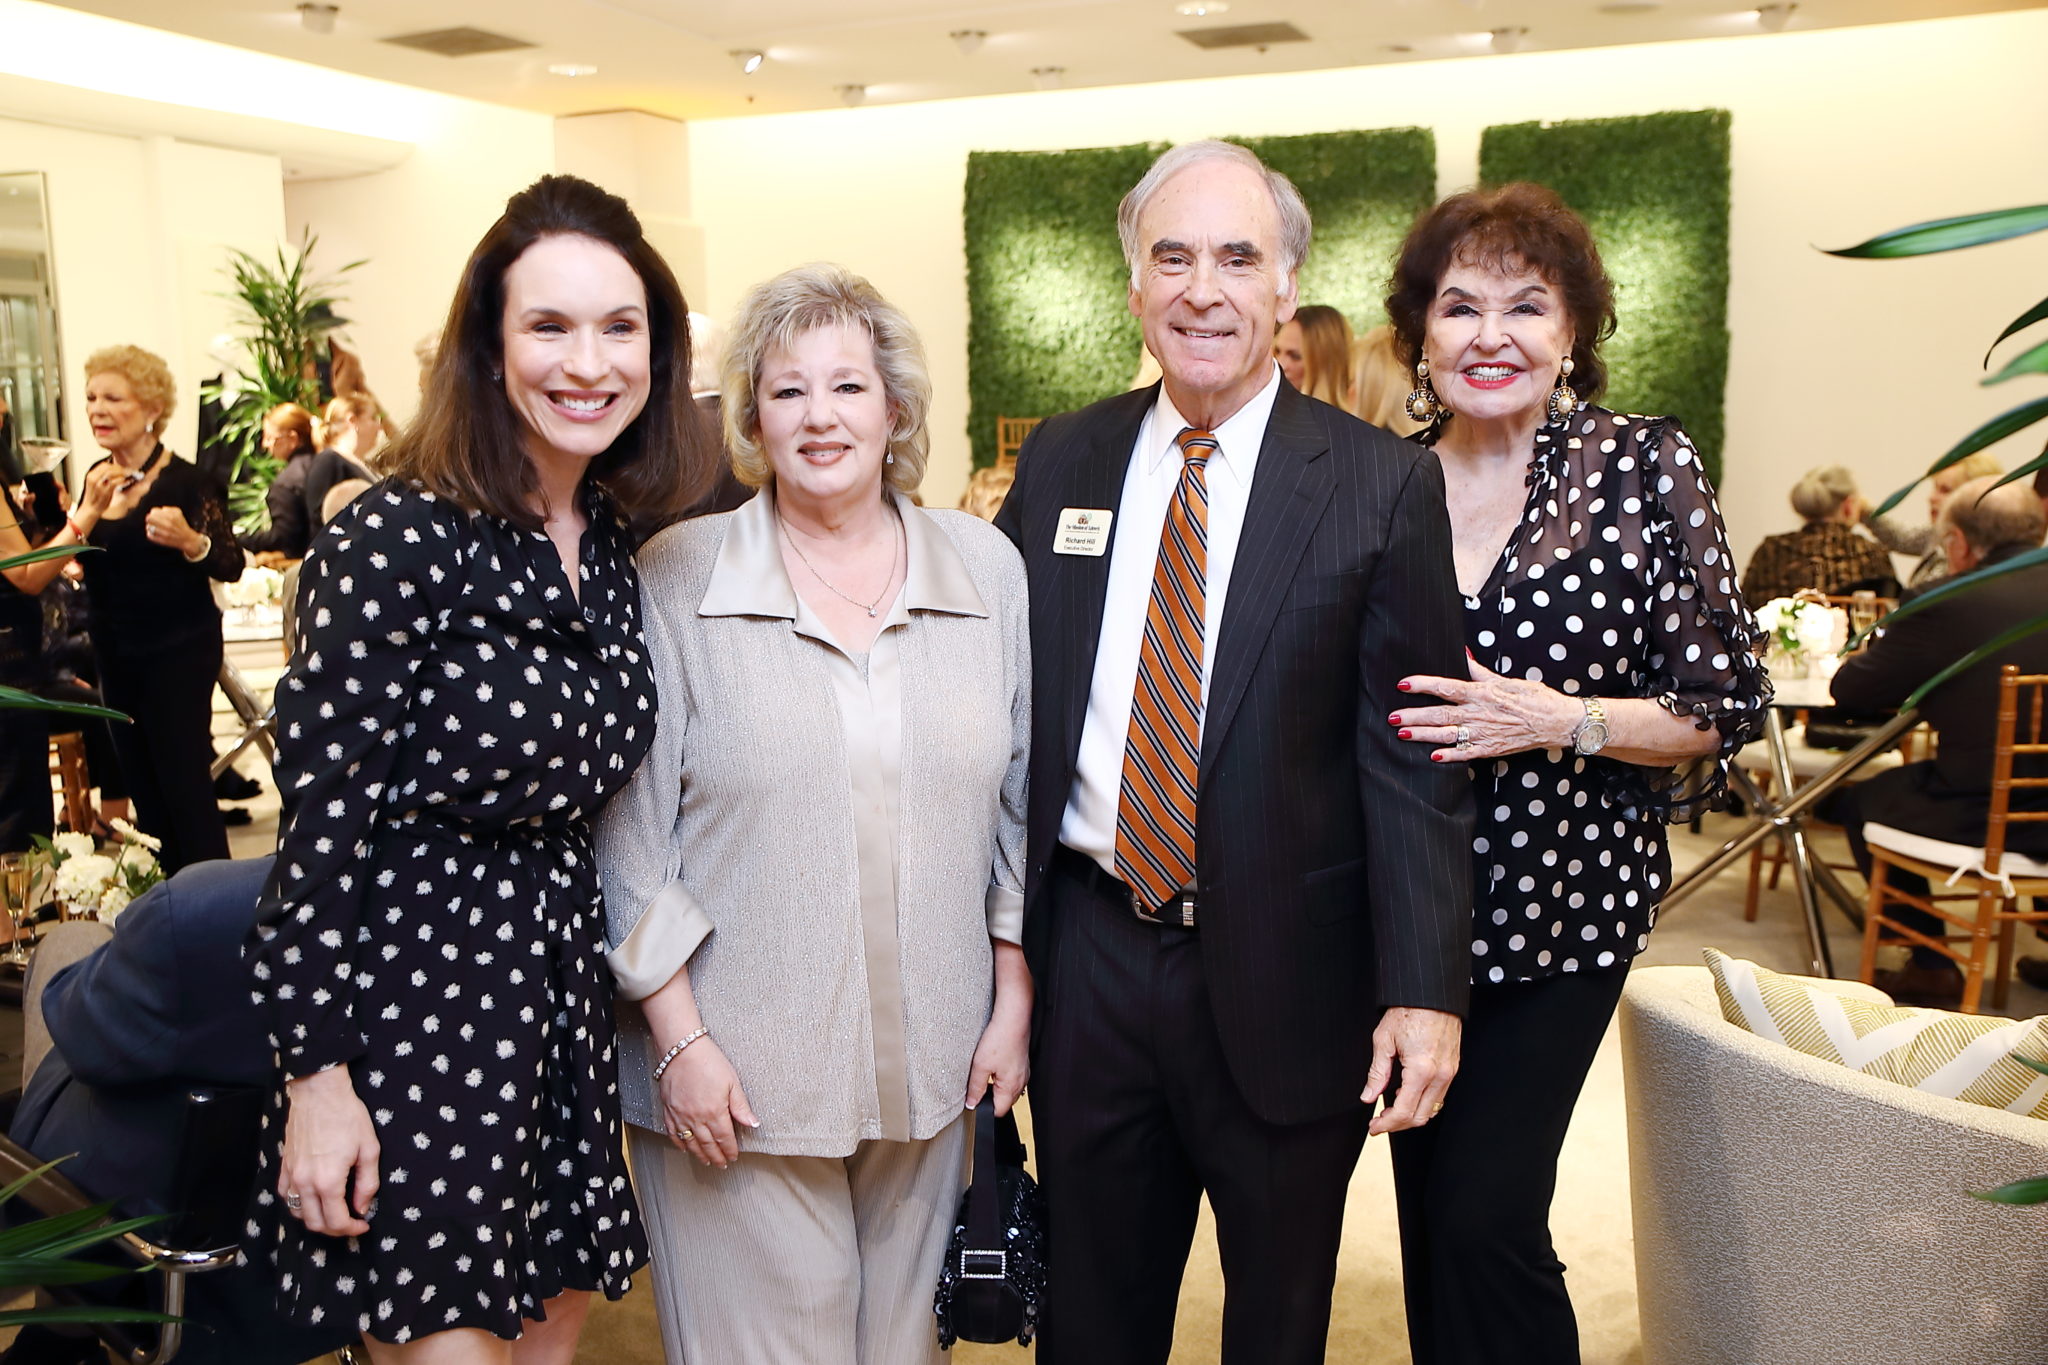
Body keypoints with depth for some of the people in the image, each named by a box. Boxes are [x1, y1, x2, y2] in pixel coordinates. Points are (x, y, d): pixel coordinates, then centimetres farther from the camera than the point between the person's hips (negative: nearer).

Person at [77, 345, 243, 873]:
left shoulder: (187, 481, -14)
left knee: (185, 787, -6)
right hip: (116, 655, 7)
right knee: (143, 789, 14)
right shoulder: (97, 478, 7)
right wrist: (89, 510, -2)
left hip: (179, 651, -7)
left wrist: (191, 541, -38)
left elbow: (231, 566, -19)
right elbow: (85, 565, 15)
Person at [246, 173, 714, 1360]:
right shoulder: (398, 539, -17)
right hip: (409, 981, -7)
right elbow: (320, 824, -16)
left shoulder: (618, 544, 4)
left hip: (563, 972, 7)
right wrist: (317, 1074, -15)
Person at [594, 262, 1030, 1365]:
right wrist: (679, 1035, -7)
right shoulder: (675, 578, -4)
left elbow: (1021, 806, 8)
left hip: (932, 1066, 3)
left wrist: (1013, 1001, 6)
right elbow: (629, 829, -4)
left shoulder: (986, 569, 4)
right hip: (734, 1073, -2)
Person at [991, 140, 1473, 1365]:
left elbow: (1413, 758, -9)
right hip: (1089, 952, 3)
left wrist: (1424, 989, -14)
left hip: (1285, 976, -2)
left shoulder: (1384, 485, -7)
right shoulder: (1060, 460, 4)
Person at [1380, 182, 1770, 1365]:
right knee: (1427, 1209, 15)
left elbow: (1724, 709, -5)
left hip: (1559, 905, -3)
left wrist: (1559, 721, -18)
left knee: (1484, 1214, -6)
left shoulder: (1646, 465, -5)